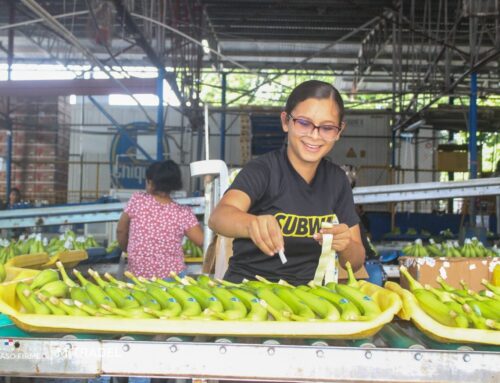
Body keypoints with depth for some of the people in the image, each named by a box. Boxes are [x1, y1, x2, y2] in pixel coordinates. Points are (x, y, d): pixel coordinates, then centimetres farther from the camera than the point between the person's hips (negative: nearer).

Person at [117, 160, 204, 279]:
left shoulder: (137, 200, -9)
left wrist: (126, 249, 22)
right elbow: (201, 240, -7)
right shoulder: (183, 213, -10)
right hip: (172, 276, 0)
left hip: (138, 276, 0)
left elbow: (121, 230, 3)